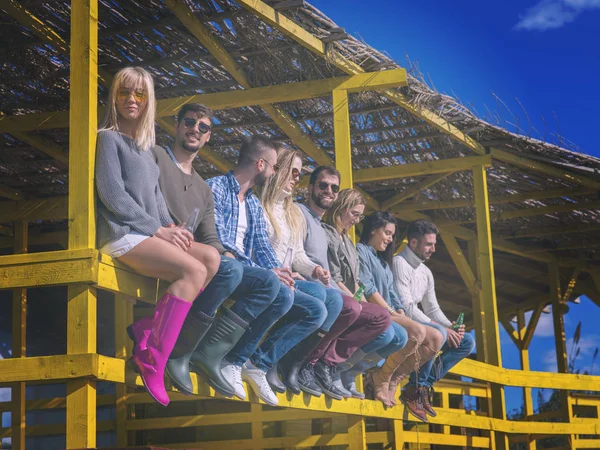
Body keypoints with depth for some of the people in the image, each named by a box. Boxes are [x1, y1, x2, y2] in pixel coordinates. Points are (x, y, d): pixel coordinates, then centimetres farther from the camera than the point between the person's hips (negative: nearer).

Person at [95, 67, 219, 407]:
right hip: (122, 234, -8)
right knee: (194, 270, -25)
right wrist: (158, 229, -11)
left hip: (149, 234, 8)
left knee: (212, 258, -13)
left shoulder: (145, 146, 24)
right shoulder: (109, 138, 0)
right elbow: (112, 195, -10)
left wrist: (171, 227, 0)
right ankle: (154, 362, -26)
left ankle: (150, 327, -15)